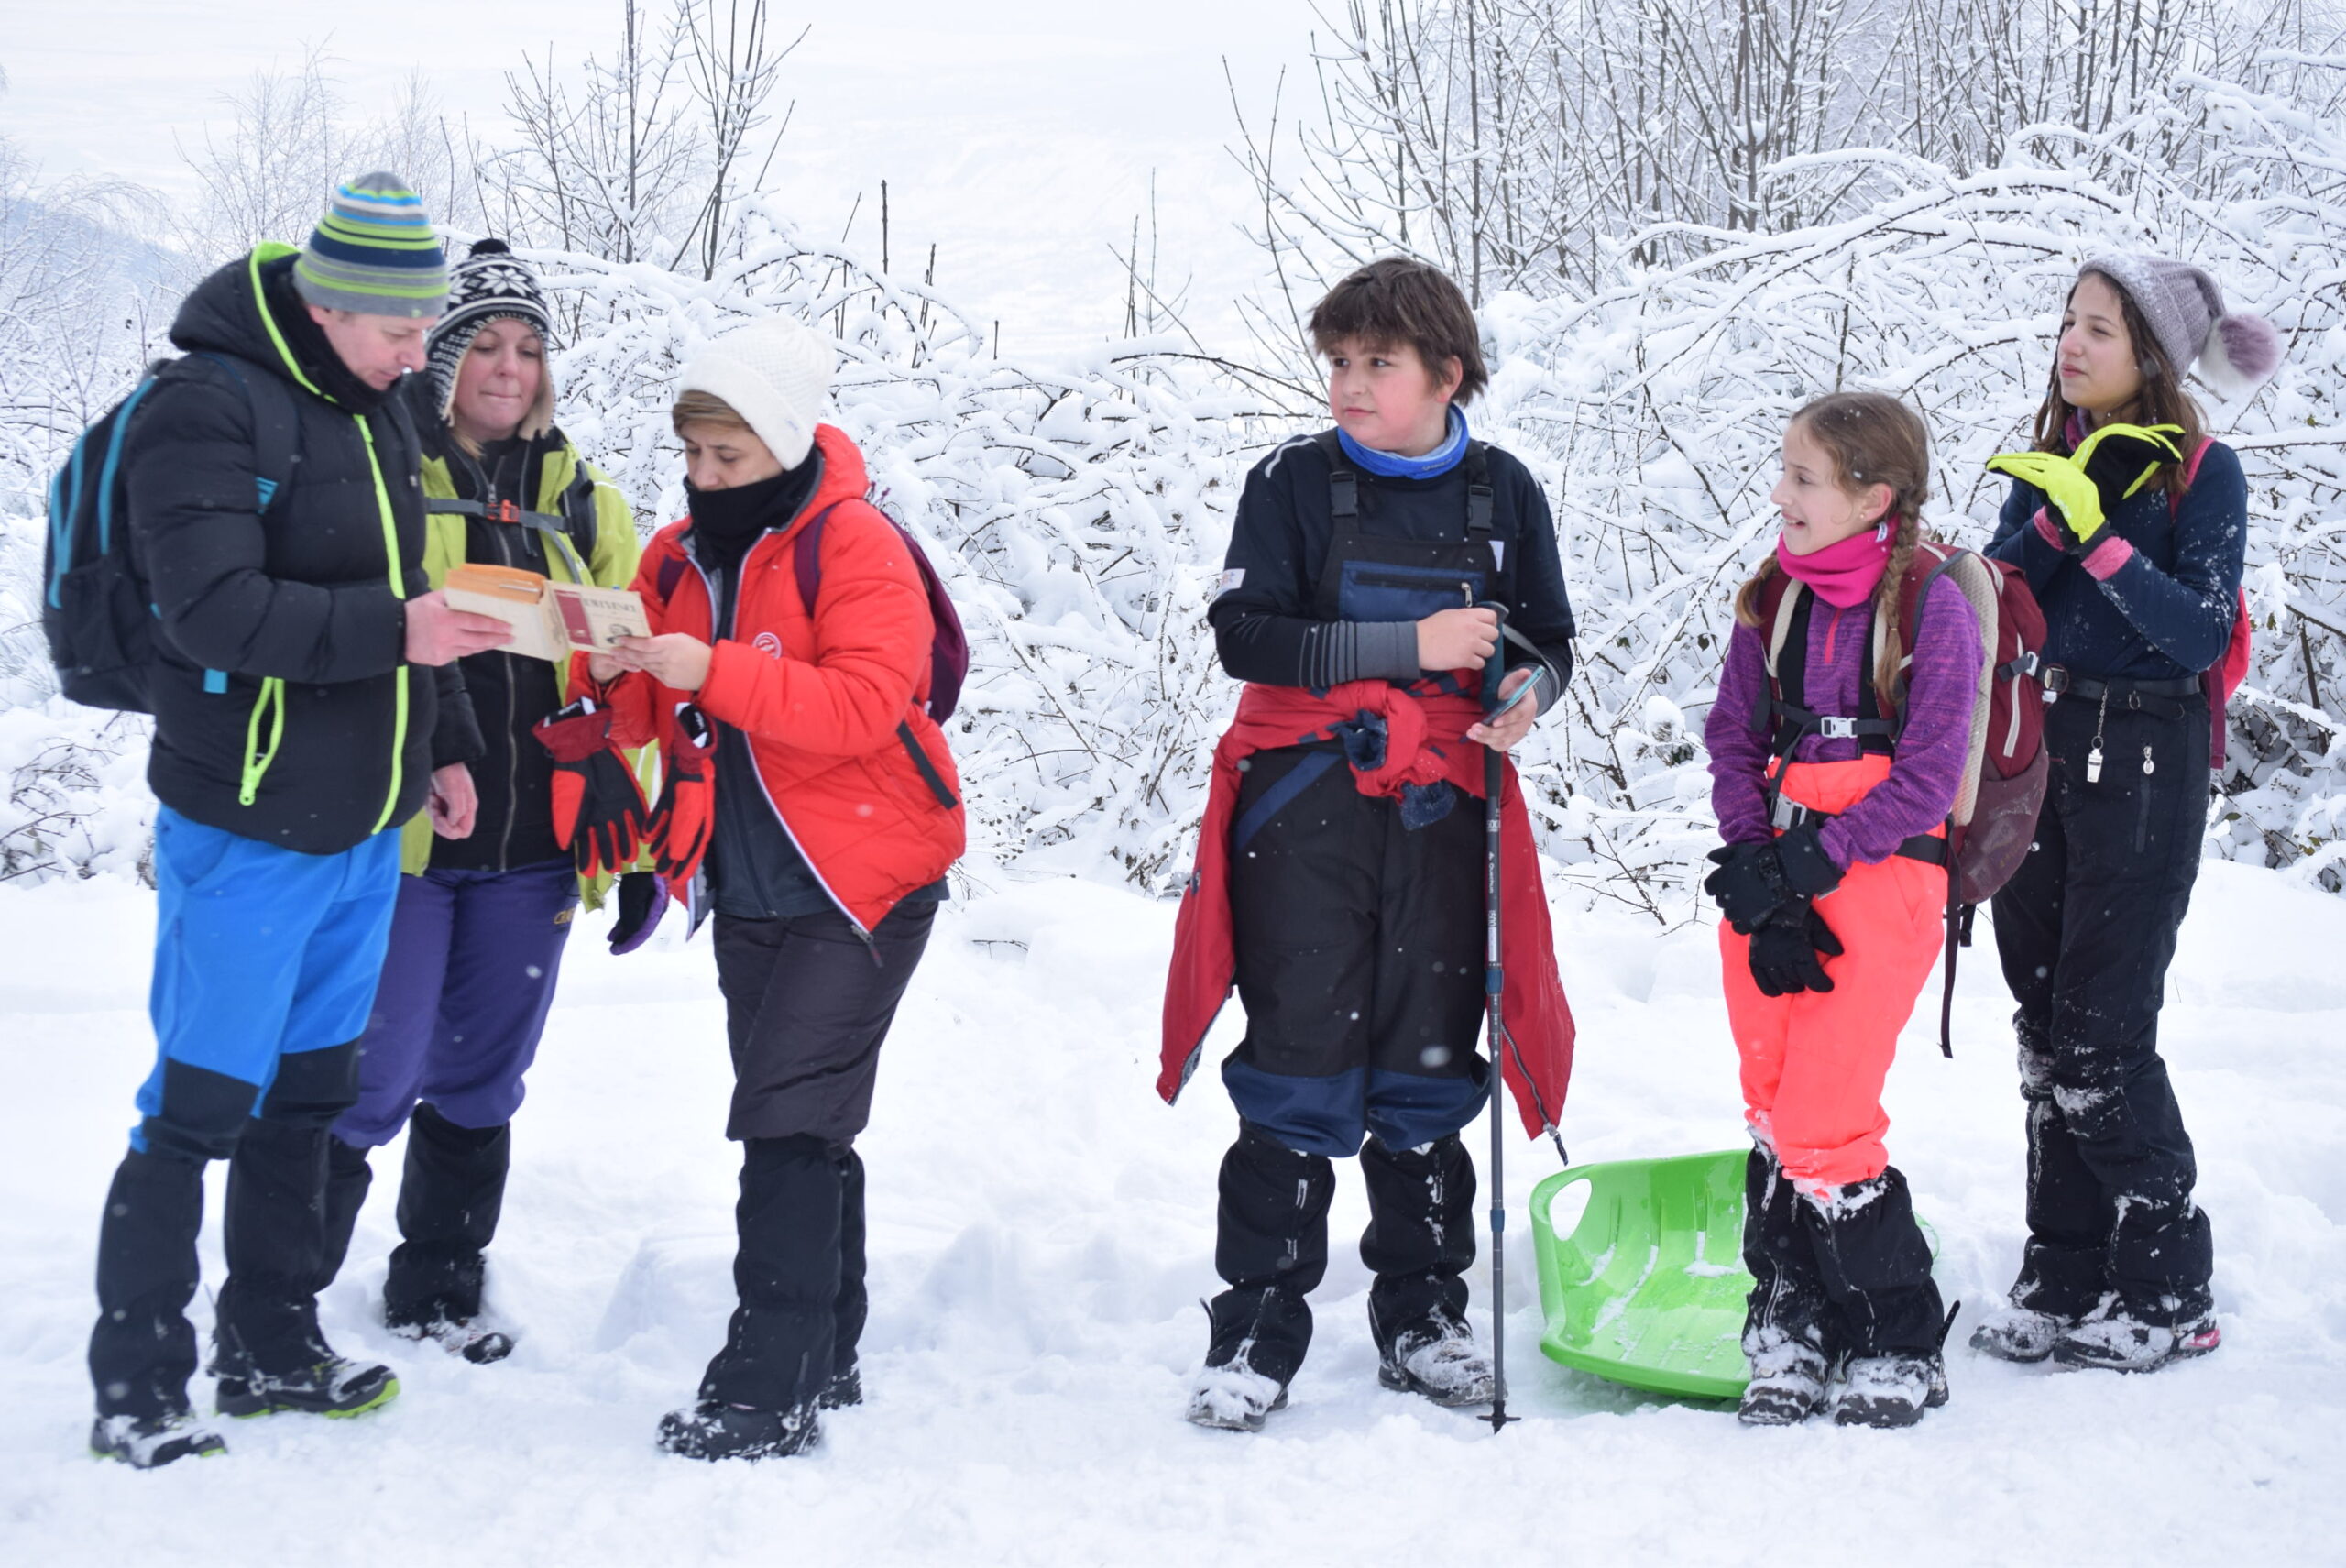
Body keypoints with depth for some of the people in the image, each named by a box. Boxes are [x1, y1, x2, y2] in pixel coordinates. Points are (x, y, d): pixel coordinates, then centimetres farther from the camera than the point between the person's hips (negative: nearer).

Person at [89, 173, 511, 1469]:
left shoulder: (370, 407, 11)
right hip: (245, 833, -8)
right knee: (201, 1107, -3)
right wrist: (392, 631, -31)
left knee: (308, 1090, 16)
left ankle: (271, 1348, 29)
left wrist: (443, 744, 18)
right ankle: (134, 1396, 7)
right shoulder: (207, 406, -16)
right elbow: (214, 609, -25)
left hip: (364, 828, 8)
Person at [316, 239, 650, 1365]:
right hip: (394, 836, -5)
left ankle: (438, 1290, 28)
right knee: (372, 1079, -6)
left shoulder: (582, 501, 13)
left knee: (479, 1081, 14)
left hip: (531, 845, 5)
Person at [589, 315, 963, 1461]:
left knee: (788, 1120, -13)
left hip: (859, 883, -7)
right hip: (750, 889, 7)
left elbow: (864, 705, -24)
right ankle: (826, 1359, 26)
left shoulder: (855, 545, -13)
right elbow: (649, 725, 10)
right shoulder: (678, 557, 8)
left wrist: (713, 671, -30)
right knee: (802, 1125, 15)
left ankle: (767, 1388, -11)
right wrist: (622, 679, -13)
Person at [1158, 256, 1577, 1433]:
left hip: (1443, 809, 2)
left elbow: (1548, 641, 15)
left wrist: (1527, 692, -9)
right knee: (1299, 1070, -5)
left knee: (1430, 1071, 8)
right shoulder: (1294, 484, -1)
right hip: (1306, 806, -2)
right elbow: (1244, 634, -11)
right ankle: (1257, 1329, 3)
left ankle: (1421, 1314, 22)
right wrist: (1410, 643, -18)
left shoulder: (1503, 494, 7)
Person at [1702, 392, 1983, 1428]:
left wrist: (1811, 862, -16)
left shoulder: (1931, 606, -7)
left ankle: (1898, 1350, 6)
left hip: (1879, 879, -5)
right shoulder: (1772, 599, 9)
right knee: (1776, 1119, 6)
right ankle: (1788, 1334, 17)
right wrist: (1755, 867, -7)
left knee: (1820, 1130, -9)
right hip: (1770, 882, 5)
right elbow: (1733, 741, 7)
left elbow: (1928, 777, -10)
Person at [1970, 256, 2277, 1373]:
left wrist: (2100, 535, -23)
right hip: (2038, 744, 6)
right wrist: (2058, 510, -15)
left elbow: (2200, 634, -17)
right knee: (2044, 1027, 6)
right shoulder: (2056, 459, 10)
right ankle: (2066, 1278, 14)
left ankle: (2168, 1288, 4)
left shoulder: (2202, 473, -6)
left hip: (2145, 758, -6)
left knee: (2101, 1037, -7)